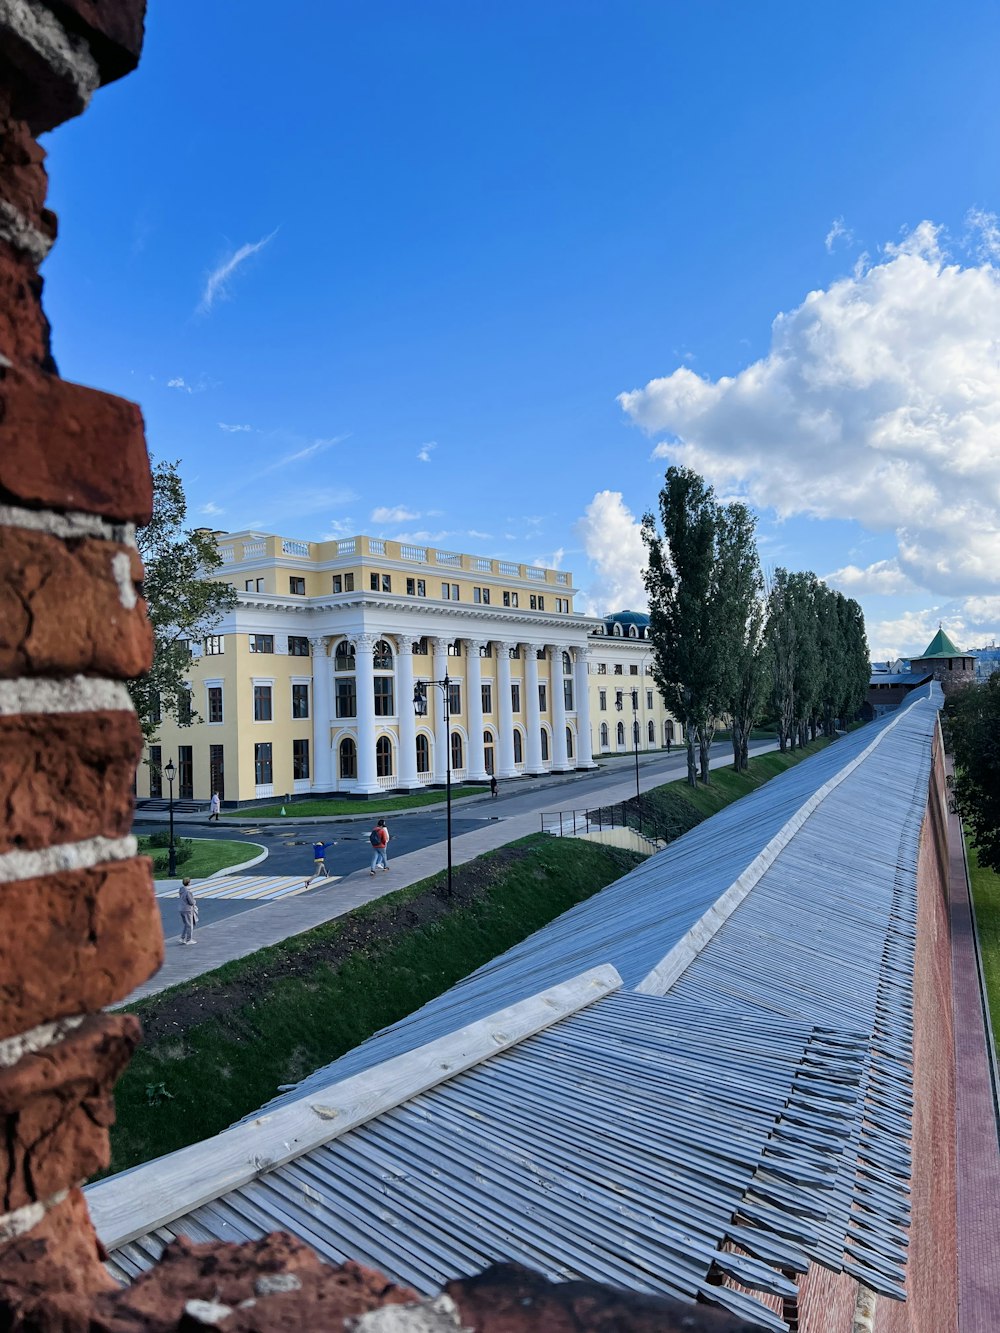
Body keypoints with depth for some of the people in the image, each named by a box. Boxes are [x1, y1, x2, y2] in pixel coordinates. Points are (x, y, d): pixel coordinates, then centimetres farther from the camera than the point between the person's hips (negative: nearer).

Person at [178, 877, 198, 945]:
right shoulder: (188, 892, -22)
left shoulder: (181, 890, 3)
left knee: (184, 924, 18)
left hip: (182, 909, 8)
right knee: (189, 925, 3)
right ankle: (189, 940, 9)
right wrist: (194, 901, 4)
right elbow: (191, 902, -20)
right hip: (188, 910, -8)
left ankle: (182, 938, 21)